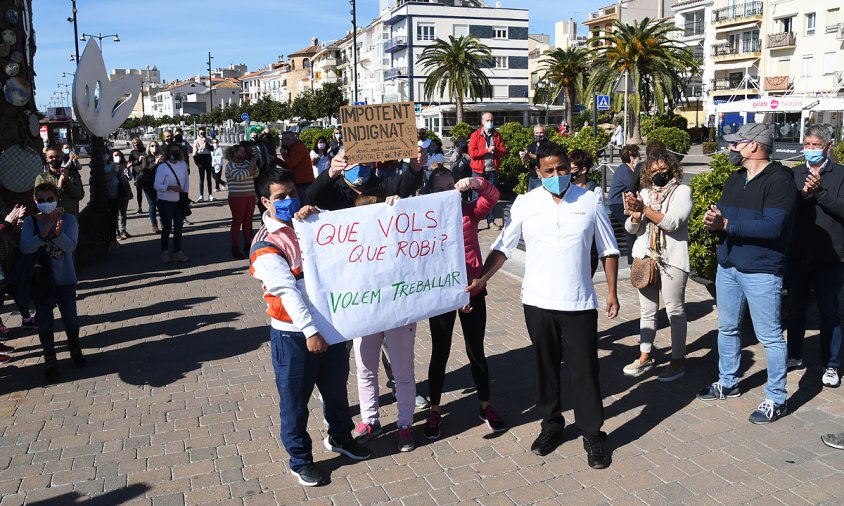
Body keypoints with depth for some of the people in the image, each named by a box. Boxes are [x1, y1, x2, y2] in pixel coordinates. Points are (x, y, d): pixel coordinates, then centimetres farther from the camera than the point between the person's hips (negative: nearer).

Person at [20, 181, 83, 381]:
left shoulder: (68, 219, -8)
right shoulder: (30, 222, -7)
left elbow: (70, 246, -19)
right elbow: (25, 248, -19)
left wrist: (58, 234, -38)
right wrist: (43, 234, -33)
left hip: (65, 280, 0)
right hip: (40, 281, 0)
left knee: (70, 318, 11)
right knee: (45, 322, 7)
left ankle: (75, 349, 36)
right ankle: (50, 360, 20)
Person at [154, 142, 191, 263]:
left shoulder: (183, 164, 3)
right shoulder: (162, 167, -13)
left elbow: (186, 180, 14)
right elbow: (156, 185, -16)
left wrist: (185, 192, 3)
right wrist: (170, 187, -29)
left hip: (179, 201, 5)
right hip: (165, 202, -5)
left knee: (178, 227, 7)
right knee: (167, 227, -1)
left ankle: (177, 252, 16)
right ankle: (165, 252, 16)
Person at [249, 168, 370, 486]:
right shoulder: (266, 246, -14)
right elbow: (287, 290, -22)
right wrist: (309, 331, -28)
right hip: (293, 334, -6)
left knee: (336, 388, 23)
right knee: (295, 400, 10)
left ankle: (340, 437, 47)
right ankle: (300, 460, 29)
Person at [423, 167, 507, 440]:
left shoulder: (469, 211, 0)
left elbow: (492, 197, -17)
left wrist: (475, 182, -32)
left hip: (474, 293, 2)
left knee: (476, 351, 13)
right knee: (440, 354, 9)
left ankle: (485, 406, 29)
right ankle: (434, 411, 23)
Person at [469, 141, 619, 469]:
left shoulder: (590, 201, -1)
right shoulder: (525, 203, -1)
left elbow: (608, 250, 6)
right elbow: (503, 247, 0)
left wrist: (612, 291, 3)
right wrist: (482, 278, -13)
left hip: (579, 303, -1)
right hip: (537, 302, 1)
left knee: (584, 369, 3)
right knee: (545, 367, 13)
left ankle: (592, 435, 19)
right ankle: (551, 426, 30)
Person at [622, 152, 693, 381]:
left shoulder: (682, 191, -3)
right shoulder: (645, 193, 11)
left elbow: (671, 222, -18)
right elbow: (630, 228, 7)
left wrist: (644, 208, -19)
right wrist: (636, 215, -14)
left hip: (671, 259, -5)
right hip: (644, 257, 5)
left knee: (675, 310, 1)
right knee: (647, 310, 12)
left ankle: (678, 360, 12)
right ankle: (645, 357, 22)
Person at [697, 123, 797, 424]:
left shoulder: (779, 180, -14)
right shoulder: (735, 179, 12)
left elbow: (773, 227, -24)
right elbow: (721, 214, 12)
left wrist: (726, 224, -23)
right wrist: (713, 220, -12)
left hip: (761, 271, -8)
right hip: (728, 266, 8)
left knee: (769, 336, 2)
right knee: (728, 328, 17)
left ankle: (776, 400, 14)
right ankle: (727, 384, 33)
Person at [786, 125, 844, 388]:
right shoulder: (794, 174, 6)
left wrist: (820, 191, -24)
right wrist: (803, 194, -18)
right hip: (798, 255, 3)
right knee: (796, 308, 15)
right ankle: (795, 355, 31)